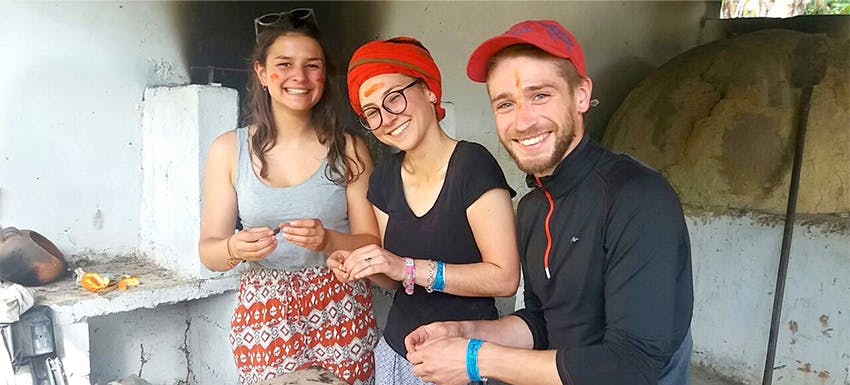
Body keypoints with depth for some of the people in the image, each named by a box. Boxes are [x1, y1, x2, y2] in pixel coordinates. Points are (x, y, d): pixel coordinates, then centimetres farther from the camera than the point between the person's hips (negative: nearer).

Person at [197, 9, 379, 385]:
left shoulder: (349, 149, -4)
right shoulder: (229, 149, -3)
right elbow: (208, 251, 0)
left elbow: (372, 243, -2)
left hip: (340, 313, 0)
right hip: (264, 314, 0)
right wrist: (235, 248, -21)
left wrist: (327, 240, -22)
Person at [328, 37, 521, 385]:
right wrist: (363, 268, -11)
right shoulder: (385, 177, 1)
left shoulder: (473, 164, -18)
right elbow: (396, 280, 9)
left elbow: (505, 278, -21)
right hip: (395, 351, 6)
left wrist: (408, 268, -25)